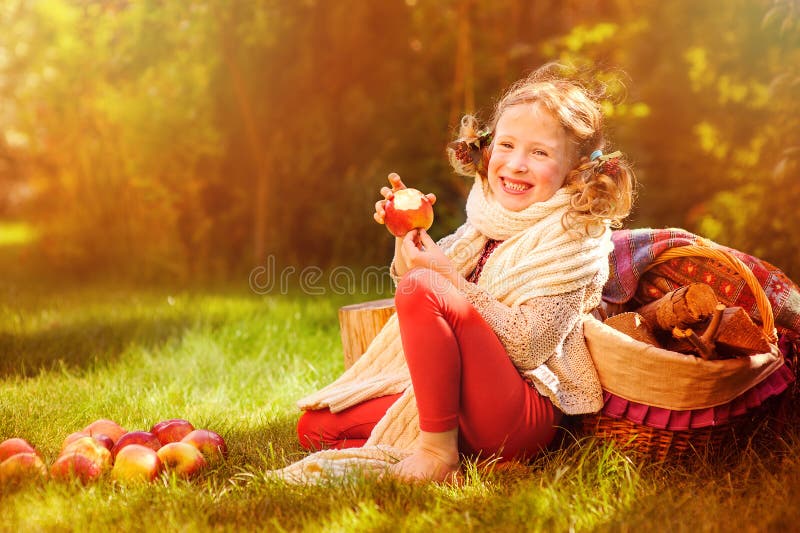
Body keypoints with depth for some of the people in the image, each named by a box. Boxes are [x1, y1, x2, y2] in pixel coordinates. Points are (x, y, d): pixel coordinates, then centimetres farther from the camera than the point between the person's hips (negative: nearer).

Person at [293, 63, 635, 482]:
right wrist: (409, 236, -2)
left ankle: (437, 450, -20)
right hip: (461, 405, 8)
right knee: (316, 426, 4)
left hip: (522, 414, -8)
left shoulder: (573, 239, -10)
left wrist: (449, 278, -21)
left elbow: (528, 345, -20)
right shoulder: (489, 221, 12)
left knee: (423, 288, -28)